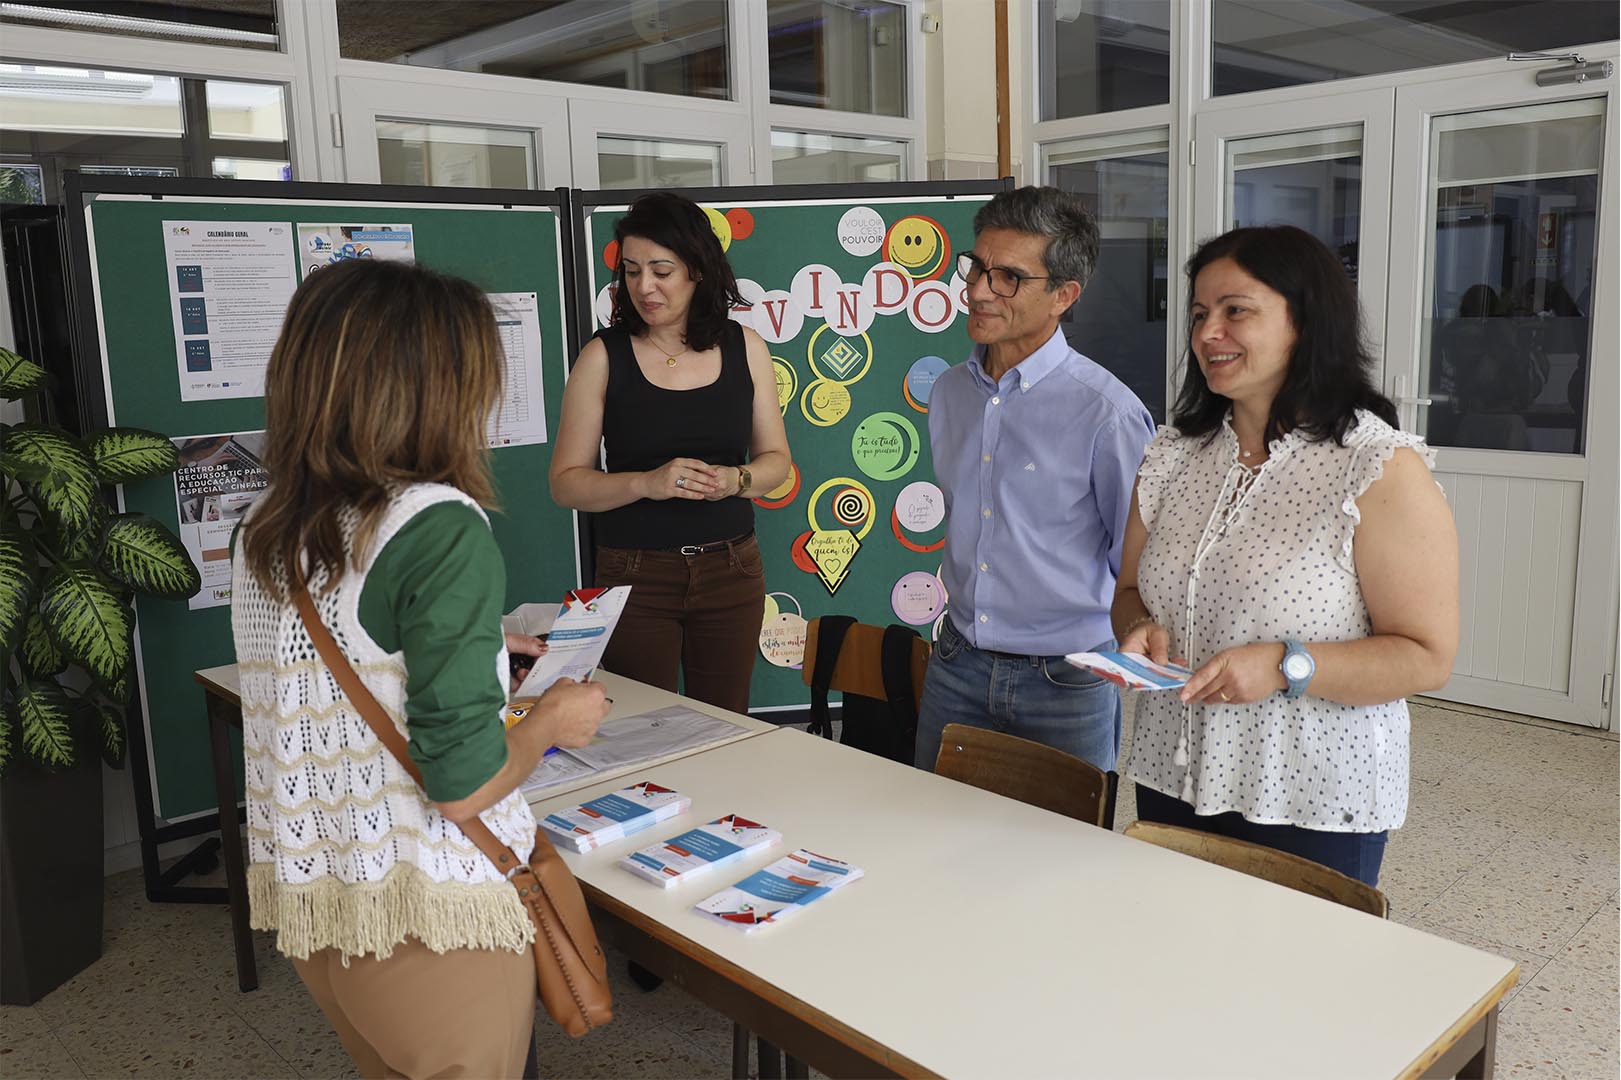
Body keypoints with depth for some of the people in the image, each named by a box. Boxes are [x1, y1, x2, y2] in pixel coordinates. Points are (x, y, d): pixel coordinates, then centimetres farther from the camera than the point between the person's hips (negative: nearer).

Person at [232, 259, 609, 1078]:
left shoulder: (266, 527, 0)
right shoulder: (441, 529, -22)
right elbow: (460, 784, -22)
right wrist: (551, 721, -4)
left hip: (310, 905, 7)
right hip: (424, 923, -7)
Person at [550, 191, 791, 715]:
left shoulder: (745, 347, 2)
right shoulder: (604, 356, -5)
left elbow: (775, 457, 9)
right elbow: (566, 482, -6)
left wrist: (736, 480, -12)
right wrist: (647, 483, -21)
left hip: (731, 571, 2)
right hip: (634, 577, -2)